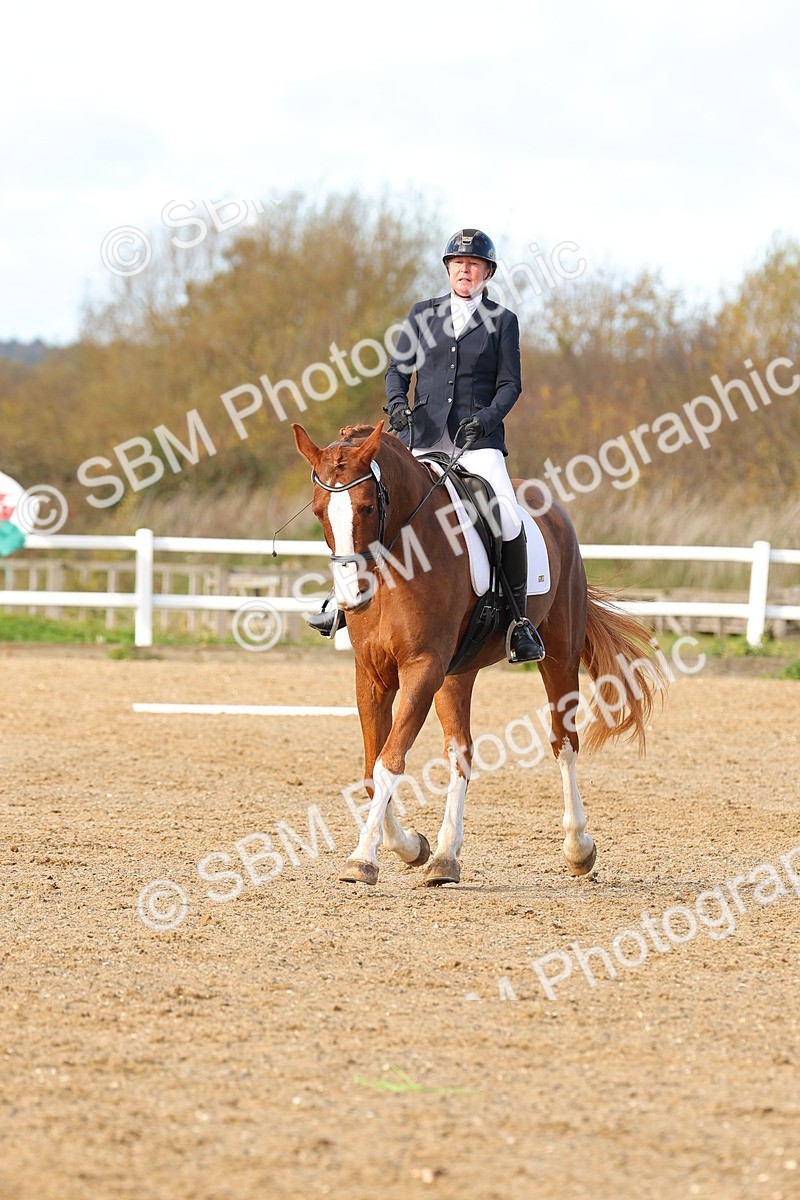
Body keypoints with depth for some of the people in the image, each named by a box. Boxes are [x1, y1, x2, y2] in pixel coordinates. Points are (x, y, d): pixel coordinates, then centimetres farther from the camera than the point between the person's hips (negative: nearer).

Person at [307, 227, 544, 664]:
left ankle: (519, 617, -7)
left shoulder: (502, 322, 7)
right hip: (423, 435, 2)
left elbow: (510, 384, 3)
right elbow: (398, 369, 12)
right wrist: (396, 402, -8)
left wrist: (486, 417, -15)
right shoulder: (423, 314, 13)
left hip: (478, 438, -2)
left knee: (509, 522, -21)